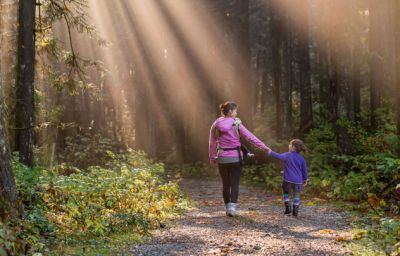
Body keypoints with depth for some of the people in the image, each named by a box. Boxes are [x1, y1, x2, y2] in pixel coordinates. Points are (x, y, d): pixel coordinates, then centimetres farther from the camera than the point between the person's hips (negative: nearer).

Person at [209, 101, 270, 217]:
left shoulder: (216, 125, 0)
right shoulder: (236, 124, -8)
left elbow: (212, 143, 3)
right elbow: (250, 137, -9)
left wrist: (212, 158, 14)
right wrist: (264, 147, -5)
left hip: (222, 159, 3)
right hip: (235, 158, -3)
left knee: (225, 184, 14)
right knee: (235, 184, 3)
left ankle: (228, 208, 19)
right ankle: (232, 207, -12)